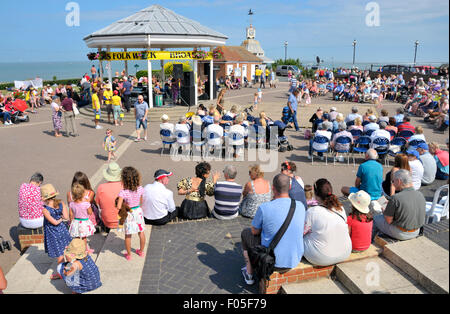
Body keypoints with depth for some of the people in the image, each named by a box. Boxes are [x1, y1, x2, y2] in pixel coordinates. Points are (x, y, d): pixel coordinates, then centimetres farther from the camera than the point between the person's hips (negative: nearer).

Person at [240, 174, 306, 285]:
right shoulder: (300, 206, -9)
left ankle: (249, 275, 31)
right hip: (295, 261, 5)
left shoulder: (264, 208, -23)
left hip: (273, 262, -4)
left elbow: (255, 231, -6)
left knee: (246, 233, 21)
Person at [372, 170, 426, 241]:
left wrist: (384, 212, 3)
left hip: (400, 234, -6)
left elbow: (388, 220, -19)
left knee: (376, 219, 20)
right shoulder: (420, 195, -7)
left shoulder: (395, 198, -27)